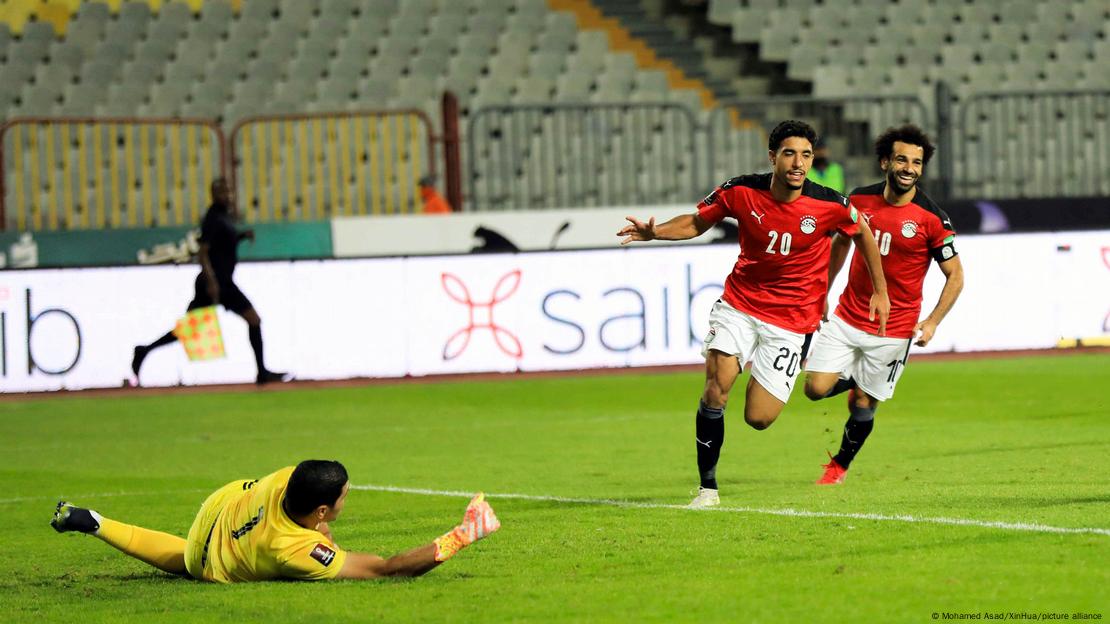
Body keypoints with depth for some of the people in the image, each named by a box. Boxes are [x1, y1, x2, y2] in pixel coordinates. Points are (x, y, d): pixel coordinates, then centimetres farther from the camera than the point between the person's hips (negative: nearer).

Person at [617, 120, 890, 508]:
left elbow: (862, 232, 7)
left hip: (791, 319, -1)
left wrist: (880, 291, 12)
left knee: (758, 419, -5)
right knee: (716, 388, -21)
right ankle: (708, 487, -6)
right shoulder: (741, 192, -11)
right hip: (739, 304, 1)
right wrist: (654, 232, -13)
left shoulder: (828, 205, -14)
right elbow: (698, 222, 5)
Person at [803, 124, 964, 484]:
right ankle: (857, 381, 27)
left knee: (862, 405, 3)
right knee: (816, 388, -7)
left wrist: (932, 322, -16)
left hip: (893, 330, -3)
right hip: (847, 317, 3)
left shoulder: (931, 218, -12)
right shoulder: (860, 200, -2)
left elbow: (955, 276, -5)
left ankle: (840, 465, 30)